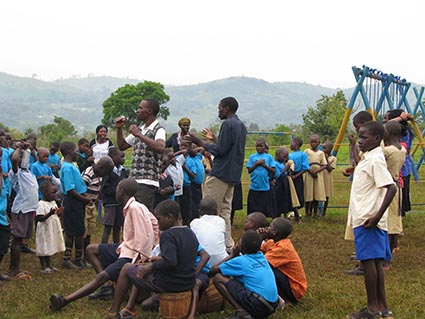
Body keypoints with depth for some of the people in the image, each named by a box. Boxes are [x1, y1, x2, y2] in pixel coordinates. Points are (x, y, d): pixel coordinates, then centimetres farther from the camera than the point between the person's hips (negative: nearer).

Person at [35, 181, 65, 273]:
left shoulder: (53, 202, 8)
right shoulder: (41, 204, -17)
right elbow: (39, 218, -24)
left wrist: (59, 213, -7)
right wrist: (50, 214, -35)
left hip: (53, 230, 8)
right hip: (44, 230, -8)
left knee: (50, 247, 17)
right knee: (43, 248, 3)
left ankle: (49, 265, 29)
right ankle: (43, 267, 13)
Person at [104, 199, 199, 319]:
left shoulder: (168, 235, -21)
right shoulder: (191, 234, 5)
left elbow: (170, 262, -34)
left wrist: (152, 267, -19)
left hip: (169, 284, -8)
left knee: (127, 269, 11)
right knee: (142, 267, 27)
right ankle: (129, 308, 27)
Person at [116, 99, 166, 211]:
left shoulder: (158, 130, -7)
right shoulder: (139, 130, 19)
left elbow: (160, 148, -28)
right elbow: (122, 146, 29)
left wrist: (139, 135, -23)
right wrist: (119, 128, 14)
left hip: (147, 182, -8)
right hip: (133, 181, 8)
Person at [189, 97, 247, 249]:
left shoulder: (228, 124, -13)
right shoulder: (241, 126, 16)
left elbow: (220, 151, -17)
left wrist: (201, 143, -7)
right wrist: (214, 139, 27)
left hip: (220, 173, -9)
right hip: (233, 175, 10)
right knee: (225, 210, 12)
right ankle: (227, 244, 13)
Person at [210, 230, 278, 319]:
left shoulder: (240, 261, -3)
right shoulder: (261, 256, 14)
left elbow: (213, 270, 6)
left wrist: (232, 255, 17)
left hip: (258, 305, -8)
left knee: (218, 278, -1)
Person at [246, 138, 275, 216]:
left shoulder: (269, 157, 3)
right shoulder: (252, 157, 5)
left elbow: (273, 171, -2)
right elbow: (249, 171, 1)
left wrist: (264, 165, -15)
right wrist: (256, 164, -13)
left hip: (265, 187, 0)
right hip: (254, 187, 1)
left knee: (265, 208, 3)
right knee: (253, 209, 5)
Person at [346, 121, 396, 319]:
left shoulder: (376, 160, -15)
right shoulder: (367, 158, 15)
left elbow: (391, 188, -23)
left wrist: (377, 216, -24)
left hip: (368, 221, -10)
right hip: (362, 219, 10)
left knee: (368, 260, -6)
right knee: (374, 261, 11)